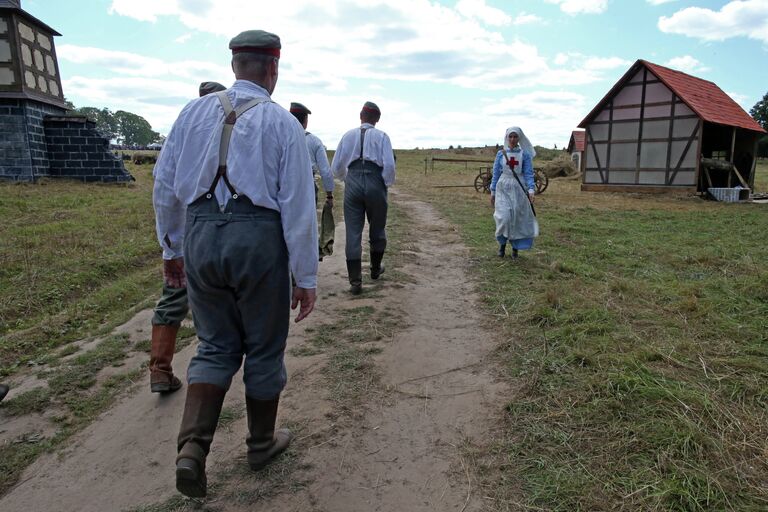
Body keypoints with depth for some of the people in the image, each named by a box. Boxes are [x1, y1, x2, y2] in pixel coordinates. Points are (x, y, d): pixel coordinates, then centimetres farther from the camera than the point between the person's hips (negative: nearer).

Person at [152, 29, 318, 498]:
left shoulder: (194, 112, 8)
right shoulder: (282, 121, -2)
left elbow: (165, 186, 9)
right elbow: (298, 204, -8)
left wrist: (172, 248, 21)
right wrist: (307, 278, -3)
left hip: (199, 235, 4)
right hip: (259, 238, -3)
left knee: (216, 346, 19)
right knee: (264, 348, 15)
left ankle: (193, 446, 6)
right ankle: (262, 443, 33)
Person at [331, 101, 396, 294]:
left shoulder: (348, 135, 10)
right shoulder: (381, 136, 3)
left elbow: (337, 166, 9)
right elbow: (389, 164, -8)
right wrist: (387, 184, 7)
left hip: (353, 183, 1)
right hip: (375, 184, -1)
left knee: (353, 231, 2)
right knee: (377, 228, 17)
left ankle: (355, 280, -1)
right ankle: (375, 269, 34)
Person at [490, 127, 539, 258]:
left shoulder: (525, 154, 0)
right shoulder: (500, 154, 4)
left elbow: (528, 173, -4)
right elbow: (496, 173, 8)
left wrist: (531, 190, -18)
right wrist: (492, 192, 7)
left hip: (519, 190, 0)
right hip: (503, 189, 0)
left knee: (518, 219, 3)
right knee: (504, 217, -13)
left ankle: (515, 247, 17)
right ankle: (502, 243, 11)